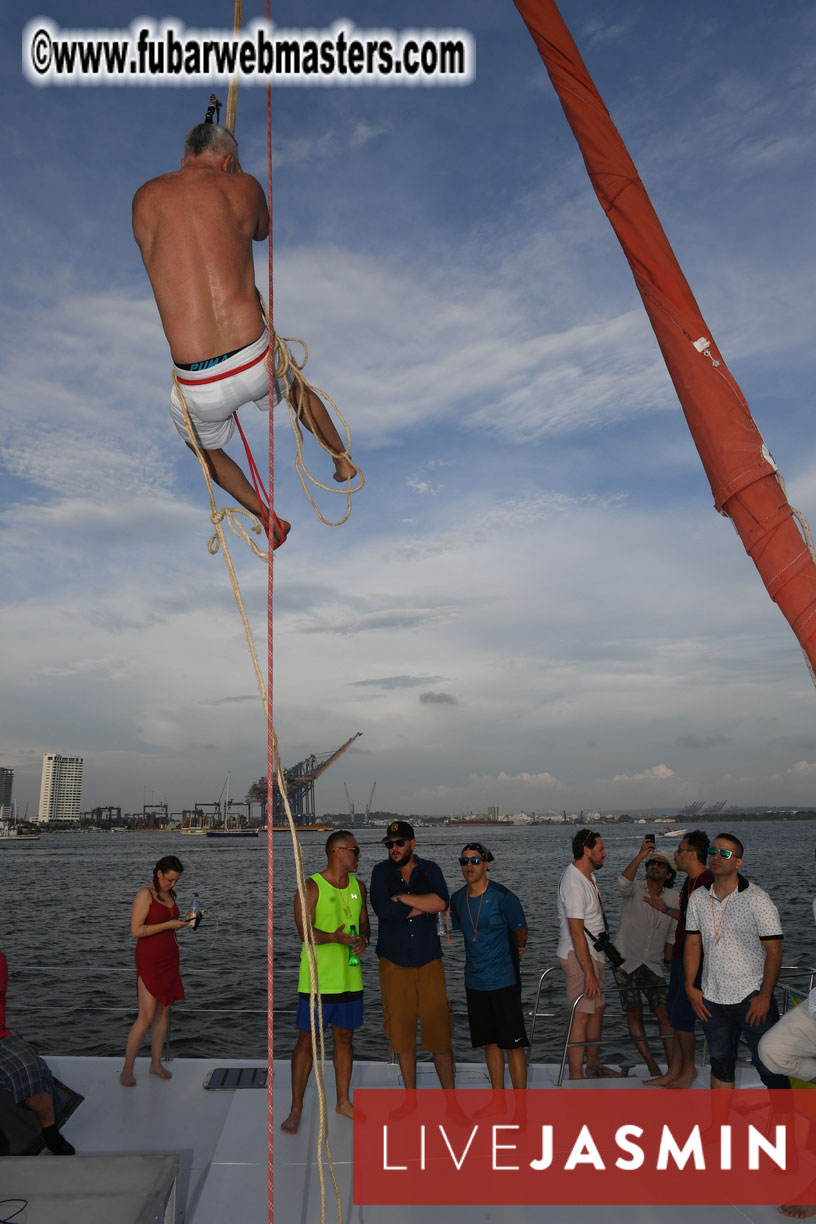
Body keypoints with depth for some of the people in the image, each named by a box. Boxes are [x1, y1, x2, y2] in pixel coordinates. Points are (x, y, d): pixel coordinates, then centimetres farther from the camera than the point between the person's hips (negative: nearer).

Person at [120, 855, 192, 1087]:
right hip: (150, 960, -7)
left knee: (164, 1012, 9)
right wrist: (169, 924, -20)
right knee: (146, 1017, -6)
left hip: (170, 958, 7)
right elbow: (136, 931, -18)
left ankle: (156, 1064, 20)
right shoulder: (145, 895, -12)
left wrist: (182, 922, 2)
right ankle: (127, 1070, 7)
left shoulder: (170, 895, 10)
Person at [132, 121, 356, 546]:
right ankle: (343, 461, 57)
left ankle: (269, 521, 30)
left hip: (199, 387, -1)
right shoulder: (243, 186, 2)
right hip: (256, 363, 1)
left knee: (206, 447, 33)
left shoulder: (145, 197, 3)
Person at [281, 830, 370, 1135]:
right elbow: (305, 930, -18)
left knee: (345, 1038, 15)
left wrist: (363, 939, -6)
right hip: (317, 980, -5)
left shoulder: (358, 886, 8)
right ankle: (296, 1109, 17)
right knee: (306, 1041, 4)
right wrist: (335, 937, -33)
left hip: (350, 978, 5)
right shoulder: (311, 887, -11)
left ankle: (343, 1102, 31)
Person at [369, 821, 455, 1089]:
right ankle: (410, 1096, 23)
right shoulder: (381, 871, 2)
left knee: (439, 1029, 0)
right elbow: (382, 908, -15)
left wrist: (401, 898, -13)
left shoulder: (429, 869, 5)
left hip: (428, 959, 0)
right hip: (394, 962, 0)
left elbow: (441, 903, -13)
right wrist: (423, 908, -9)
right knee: (402, 1031, 6)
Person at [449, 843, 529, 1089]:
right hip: (475, 981, 5)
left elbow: (520, 930, 0)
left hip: (504, 980, -5)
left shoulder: (504, 897, -15)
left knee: (513, 1044, -2)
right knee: (490, 1042, 15)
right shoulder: (457, 899, 1)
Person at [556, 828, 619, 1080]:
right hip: (578, 956, -10)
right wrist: (589, 973, -25)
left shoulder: (588, 876, 10)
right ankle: (576, 1076, 1)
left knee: (598, 1008, 18)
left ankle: (594, 1066, 31)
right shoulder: (574, 883, -23)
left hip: (593, 953, 10)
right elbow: (576, 933, -25)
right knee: (581, 1016, -6)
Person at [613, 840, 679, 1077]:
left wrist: (668, 961, 9)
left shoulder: (674, 898, 3)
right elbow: (623, 882, -33)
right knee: (634, 1013, 1)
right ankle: (651, 1064, 13)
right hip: (625, 961, -2)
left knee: (663, 1013, -8)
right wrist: (640, 855, -40)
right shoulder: (635, 889, -7)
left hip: (653, 964, 2)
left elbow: (673, 934, 12)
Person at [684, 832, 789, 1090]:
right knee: (720, 1064, 16)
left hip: (752, 998, -4)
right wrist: (690, 986, 1)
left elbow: (774, 951, -11)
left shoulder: (757, 899, -10)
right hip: (712, 1000, 4)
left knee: (770, 1068, 2)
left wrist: (764, 996, -13)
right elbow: (693, 943, 8)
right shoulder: (698, 898, 3)